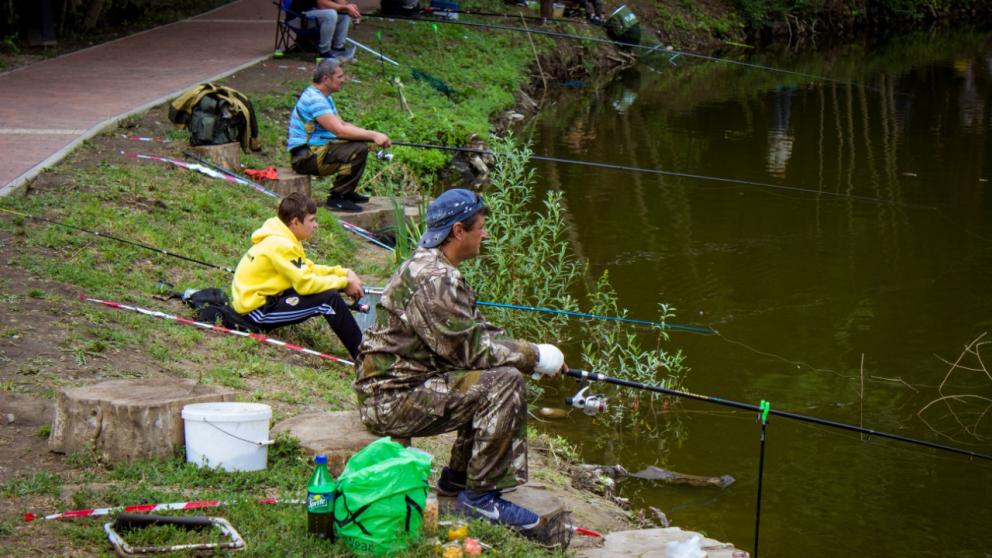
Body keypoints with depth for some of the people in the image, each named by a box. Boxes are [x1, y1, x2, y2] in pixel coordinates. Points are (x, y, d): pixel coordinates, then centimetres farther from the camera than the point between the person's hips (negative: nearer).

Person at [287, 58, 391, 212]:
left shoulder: (324, 97, 16)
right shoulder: (314, 99, -19)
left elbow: (343, 124, 16)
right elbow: (339, 130, -24)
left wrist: (371, 135, 0)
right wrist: (372, 135, -19)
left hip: (317, 149, 11)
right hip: (306, 157, -11)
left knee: (361, 142, 14)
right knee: (358, 150, -23)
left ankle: (348, 192, 18)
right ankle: (337, 198, -16)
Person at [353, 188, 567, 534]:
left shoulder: (430, 266, 14)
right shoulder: (432, 280, -20)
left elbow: (475, 332, 19)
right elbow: (471, 350, -20)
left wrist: (529, 353, 5)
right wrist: (536, 357, -10)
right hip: (393, 399, -11)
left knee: (498, 371, 16)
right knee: (504, 382, -20)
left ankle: (458, 475, 20)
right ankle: (480, 495, -13)